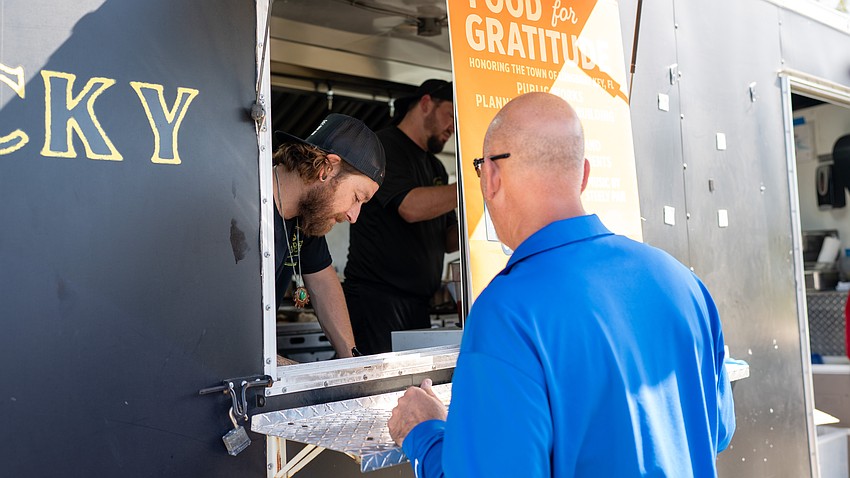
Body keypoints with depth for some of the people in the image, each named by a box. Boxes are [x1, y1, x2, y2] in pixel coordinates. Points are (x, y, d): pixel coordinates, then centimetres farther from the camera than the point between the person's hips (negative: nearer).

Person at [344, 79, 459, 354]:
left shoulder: (435, 167, 20)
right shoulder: (384, 146, -5)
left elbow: (450, 241, 18)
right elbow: (411, 206, -22)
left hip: (418, 304, 8)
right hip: (375, 299, -8)